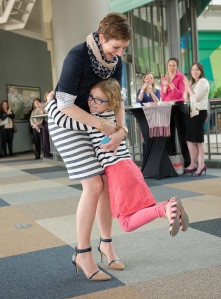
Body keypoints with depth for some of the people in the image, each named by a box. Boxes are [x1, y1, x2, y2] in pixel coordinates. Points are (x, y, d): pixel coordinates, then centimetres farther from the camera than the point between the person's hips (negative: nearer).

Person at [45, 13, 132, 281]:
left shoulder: (115, 60, -5)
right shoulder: (77, 57, -26)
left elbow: (117, 98, -4)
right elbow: (65, 104, -26)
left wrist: (121, 130, -21)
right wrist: (101, 124, -22)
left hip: (93, 122, 7)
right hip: (66, 122, -7)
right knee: (93, 186, -14)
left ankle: (106, 243, 19)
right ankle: (83, 254, -1)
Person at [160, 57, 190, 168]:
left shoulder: (181, 77, -2)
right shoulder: (164, 78, 11)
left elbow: (180, 94, -13)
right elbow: (162, 97, 6)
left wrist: (171, 83, -19)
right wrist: (165, 85, -9)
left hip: (178, 107, -5)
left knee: (182, 134, -4)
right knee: (169, 135, 8)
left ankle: (187, 162, -1)